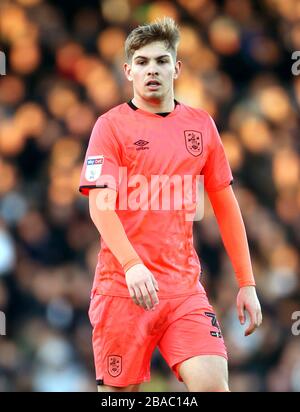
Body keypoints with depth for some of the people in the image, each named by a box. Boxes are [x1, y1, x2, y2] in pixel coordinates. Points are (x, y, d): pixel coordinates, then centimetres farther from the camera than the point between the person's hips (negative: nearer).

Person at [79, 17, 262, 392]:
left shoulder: (201, 125, 11)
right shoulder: (111, 125, 0)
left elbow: (225, 205, 16)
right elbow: (99, 204, -11)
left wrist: (246, 283, 11)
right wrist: (130, 264, -27)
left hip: (184, 287, 3)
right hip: (122, 287, -3)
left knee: (212, 383, -15)